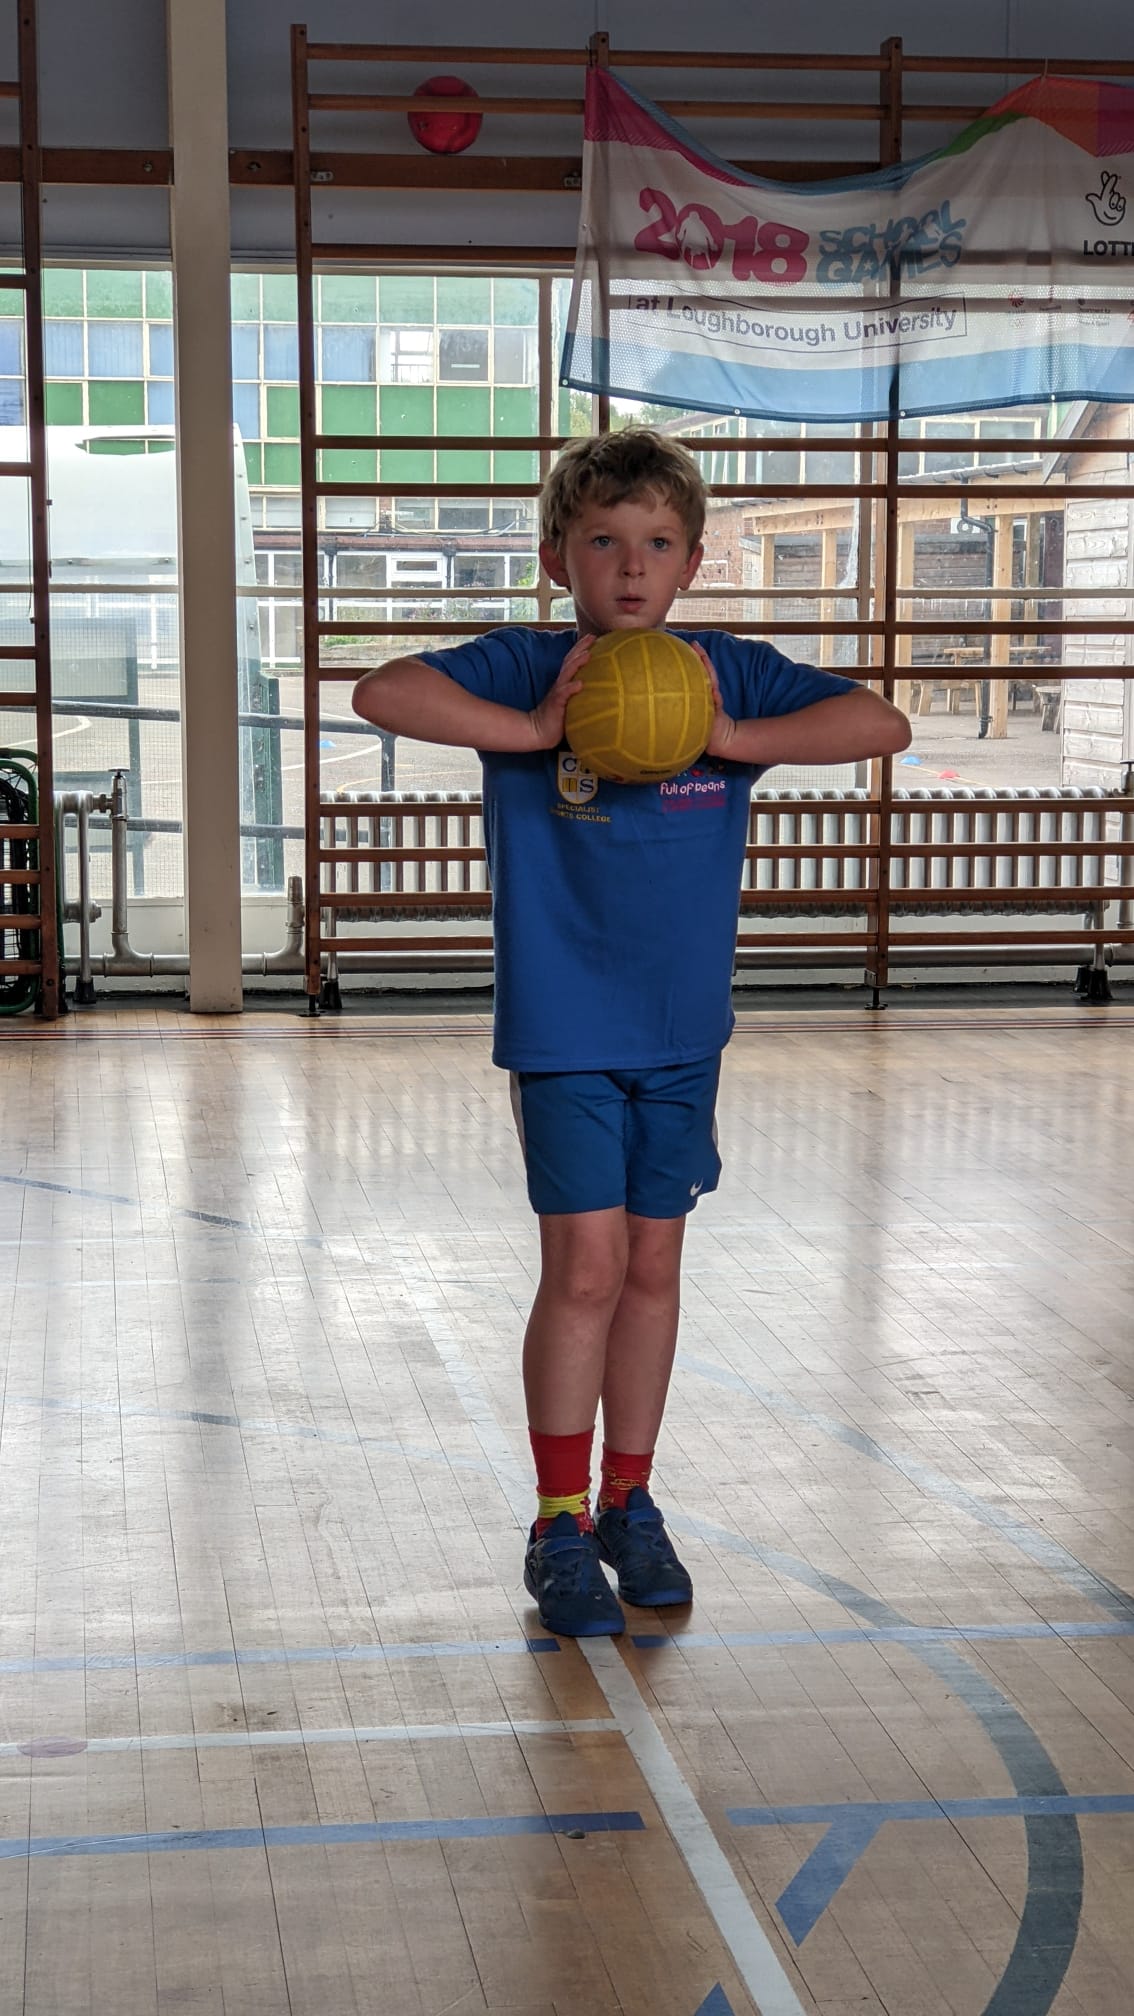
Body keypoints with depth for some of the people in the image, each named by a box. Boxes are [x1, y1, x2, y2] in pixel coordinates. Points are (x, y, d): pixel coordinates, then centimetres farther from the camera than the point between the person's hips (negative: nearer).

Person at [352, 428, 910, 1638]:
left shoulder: (728, 675, -1)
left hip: (683, 1028, 3)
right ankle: (560, 1528, 9)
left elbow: (882, 725, -11)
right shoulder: (528, 668, -7)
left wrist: (726, 737, -19)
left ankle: (628, 1506, 27)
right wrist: (532, 732, -24)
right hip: (562, 1027, -3)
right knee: (585, 1266, -6)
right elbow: (382, 694, -22)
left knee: (652, 1266, 11)